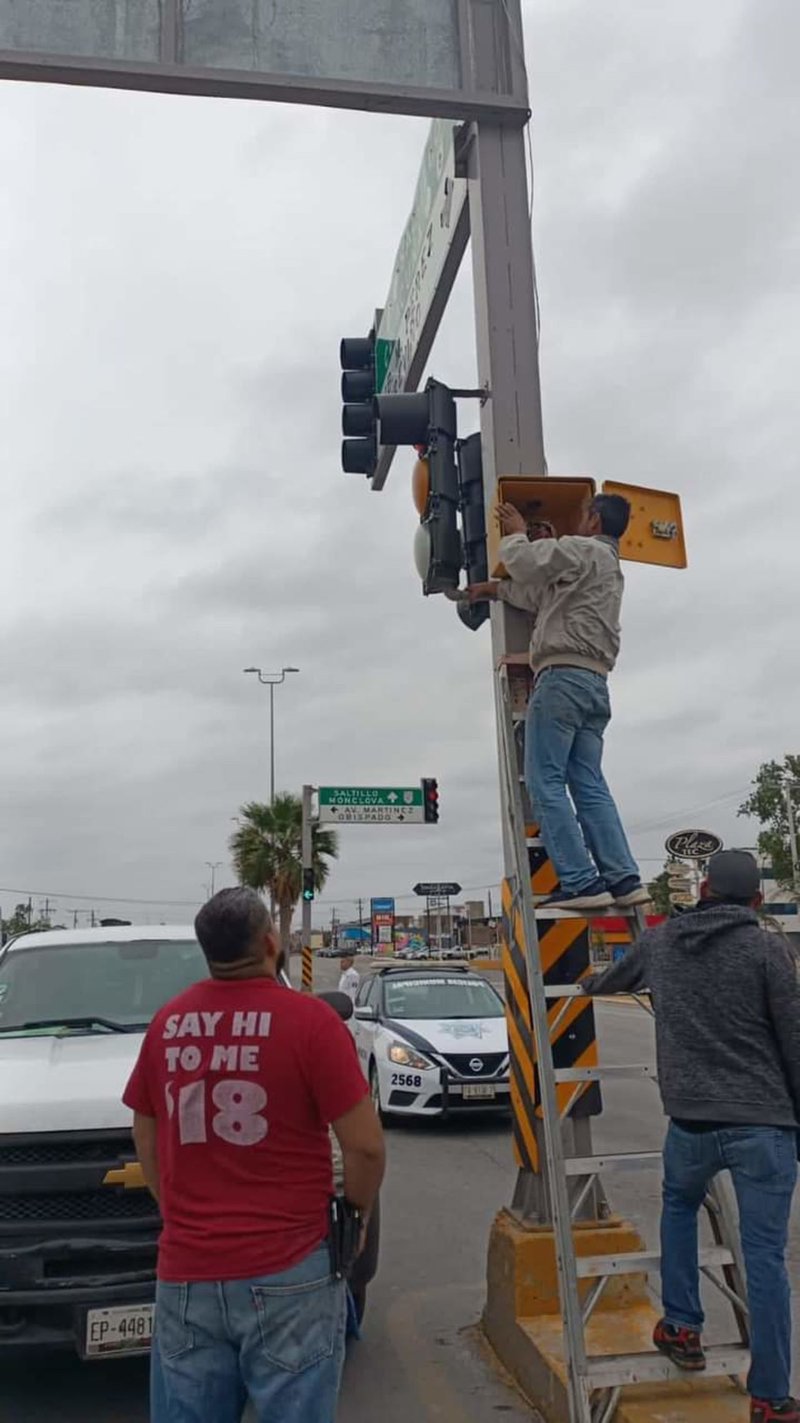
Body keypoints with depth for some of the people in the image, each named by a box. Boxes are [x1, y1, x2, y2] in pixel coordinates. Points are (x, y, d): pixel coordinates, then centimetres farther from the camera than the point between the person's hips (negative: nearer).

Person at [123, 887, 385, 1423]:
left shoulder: (167, 1024, 2)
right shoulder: (308, 1020, -12)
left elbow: (146, 1140, 14)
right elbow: (366, 1145, -11)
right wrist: (358, 1209, 8)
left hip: (185, 1271, 4)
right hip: (287, 1271, -4)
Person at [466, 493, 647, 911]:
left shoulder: (583, 550, 1)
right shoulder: (611, 568, 30)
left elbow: (526, 562, -4)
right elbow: (542, 598, 33)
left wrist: (515, 534, 16)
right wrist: (495, 589, 37)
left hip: (563, 676, -9)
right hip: (595, 683, 9)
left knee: (546, 782, -10)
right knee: (590, 785, 4)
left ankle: (581, 883, -16)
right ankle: (624, 879, -4)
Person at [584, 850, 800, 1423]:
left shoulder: (661, 941, 7)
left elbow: (617, 978, 28)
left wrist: (591, 983, 51)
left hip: (691, 1120, 3)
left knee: (679, 1206, 30)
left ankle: (681, 1328, 31)